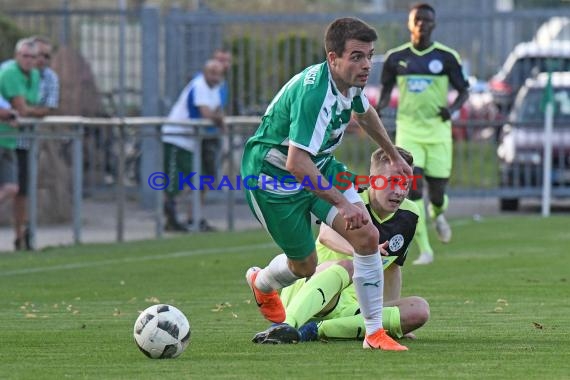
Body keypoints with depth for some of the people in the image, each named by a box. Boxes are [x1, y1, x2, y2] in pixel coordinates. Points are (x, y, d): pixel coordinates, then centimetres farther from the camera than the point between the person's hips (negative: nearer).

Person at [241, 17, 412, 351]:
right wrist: (342, 203, -38)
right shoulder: (315, 94, -36)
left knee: (367, 236, -12)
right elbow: (296, 163, -41)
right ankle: (262, 283, 44)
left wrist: (395, 157, 29)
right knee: (305, 267, 7)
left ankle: (375, 332, -3)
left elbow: (365, 113, 19)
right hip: (273, 175, -7)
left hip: (320, 166, 7)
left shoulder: (350, 81, -7)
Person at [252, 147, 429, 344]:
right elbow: (326, 234, -30)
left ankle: (316, 329, -32)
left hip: (353, 307, 5)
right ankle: (286, 324, -58)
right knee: (345, 266, -37)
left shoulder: (409, 215, 8)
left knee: (420, 309, -21)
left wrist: (397, 319, 17)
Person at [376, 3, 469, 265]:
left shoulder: (447, 57, 0)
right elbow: (386, 90, 15)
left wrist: (452, 108, -14)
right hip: (408, 130, 0)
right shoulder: (395, 57, 4)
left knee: (436, 191, 1)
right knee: (413, 187, -15)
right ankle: (424, 249, -10)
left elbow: (463, 91, 7)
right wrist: (379, 108, -6)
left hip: (438, 129, 0)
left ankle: (437, 213, 41)